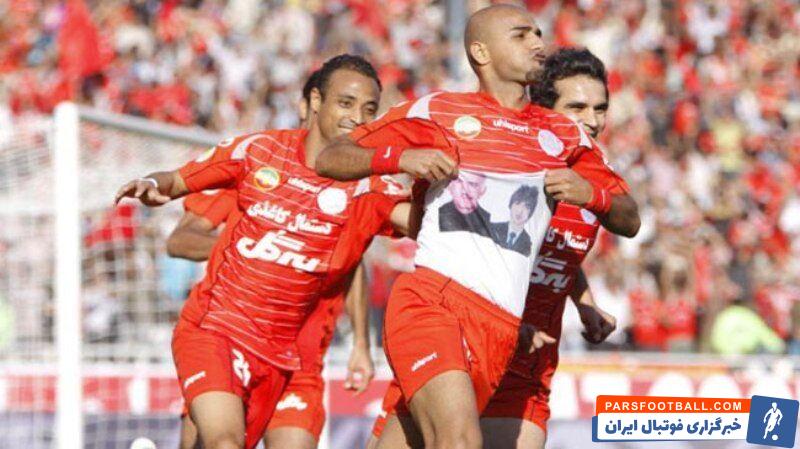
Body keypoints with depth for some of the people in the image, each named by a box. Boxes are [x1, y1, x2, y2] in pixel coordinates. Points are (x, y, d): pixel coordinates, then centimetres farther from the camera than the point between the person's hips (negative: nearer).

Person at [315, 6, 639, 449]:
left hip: (498, 331, 4)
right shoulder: (438, 112, 10)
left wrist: (591, 193, 3)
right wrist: (400, 157, -8)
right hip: (430, 301, -4)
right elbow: (329, 159, 10)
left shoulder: (564, 135, 21)